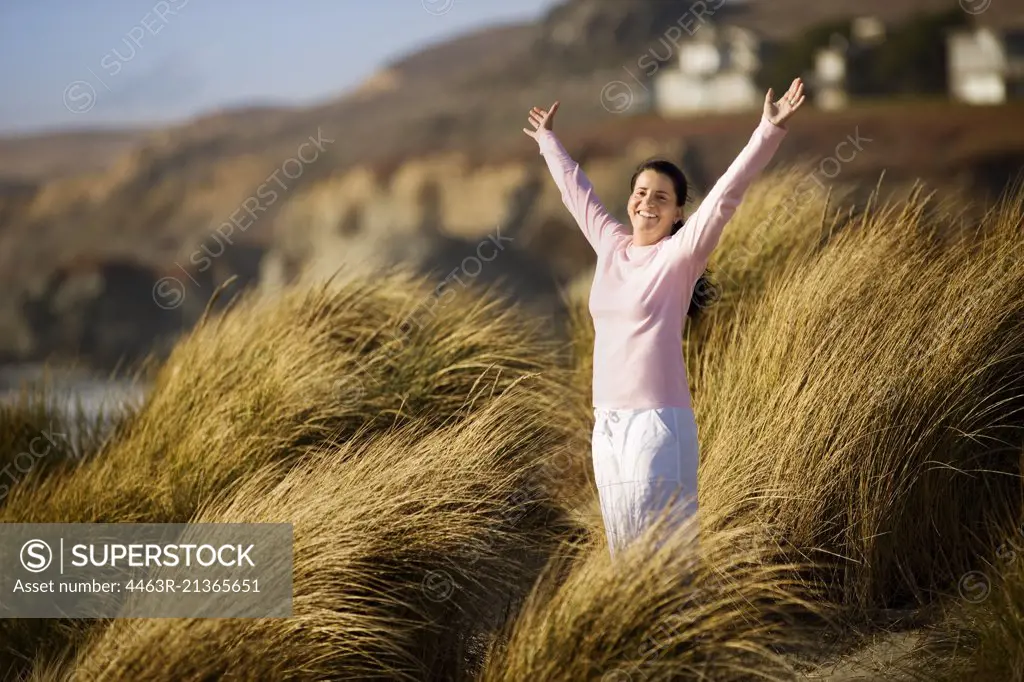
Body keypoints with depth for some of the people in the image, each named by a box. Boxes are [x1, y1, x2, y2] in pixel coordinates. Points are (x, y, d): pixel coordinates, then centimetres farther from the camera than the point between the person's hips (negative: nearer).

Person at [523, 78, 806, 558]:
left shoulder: (680, 255, -5)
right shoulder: (610, 245, 10)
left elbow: (727, 193, -15)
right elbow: (576, 190, 27)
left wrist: (770, 131, -24)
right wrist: (547, 140, 41)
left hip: (658, 424, -6)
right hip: (607, 425, 6)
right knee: (623, 551, 9)